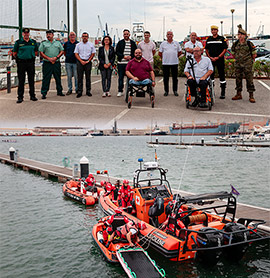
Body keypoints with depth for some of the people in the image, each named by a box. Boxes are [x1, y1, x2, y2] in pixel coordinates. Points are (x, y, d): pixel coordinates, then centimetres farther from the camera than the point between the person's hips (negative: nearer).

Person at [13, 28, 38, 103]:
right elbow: (14, 53, 5)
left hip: (31, 63, 2)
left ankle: (32, 95, 16)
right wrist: (19, 58, 4)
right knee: (21, 81, 0)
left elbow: (36, 52, 17)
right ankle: (20, 97, 5)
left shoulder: (33, 42, 8)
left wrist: (32, 57, 8)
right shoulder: (18, 42, 0)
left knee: (31, 80, 6)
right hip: (21, 63, -2)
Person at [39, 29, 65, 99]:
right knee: (46, 79, -4)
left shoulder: (58, 42, 12)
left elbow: (62, 51, 8)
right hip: (47, 64, -2)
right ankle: (44, 93, 1)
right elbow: (41, 53, 0)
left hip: (57, 63, 2)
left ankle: (59, 91, 21)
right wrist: (49, 58, -12)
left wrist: (56, 57, -8)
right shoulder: (43, 43, 6)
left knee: (58, 78, 9)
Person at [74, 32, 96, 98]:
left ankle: (88, 91, 10)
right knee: (80, 77, -2)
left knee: (88, 77, 3)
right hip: (80, 62, 0)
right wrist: (81, 61, -8)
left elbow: (93, 54, 5)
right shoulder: (78, 45, 9)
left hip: (88, 62, 0)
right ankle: (79, 92, 0)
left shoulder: (91, 45, 7)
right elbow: (76, 54, 5)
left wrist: (88, 61, -5)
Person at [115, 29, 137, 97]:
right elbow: (117, 52, 2)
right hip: (121, 63, 0)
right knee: (120, 77, 2)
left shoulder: (133, 43, 9)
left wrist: (131, 56, -10)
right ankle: (120, 91, 8)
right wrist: (124, 56, -11)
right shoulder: (120, 42, 7)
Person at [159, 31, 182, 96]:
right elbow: (160, 53, 11)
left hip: (174, 63, 1)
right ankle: (166, 91, 11)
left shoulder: (176, 43, 8)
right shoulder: (163, 44, 6)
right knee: (165, 78, 2)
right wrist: (164, 58, 7)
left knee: (175, 77, 4)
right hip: (165, 63, 0)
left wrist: (175, 57, 9)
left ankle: (175, 90, 13)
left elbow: (180, 52, 16)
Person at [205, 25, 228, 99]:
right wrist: (210, 57, -2)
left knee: (221, 76, -3)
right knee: (210, 75, 6)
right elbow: (206, 49, 15)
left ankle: (223, 93, 1)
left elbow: (225, 49, -3)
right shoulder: (209, 39, 12)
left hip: (219, 59, -3)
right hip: (211, 60, 4)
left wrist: (218, 57, -13)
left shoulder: (222, 39, 0)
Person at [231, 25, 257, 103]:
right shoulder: (235, 44, 5)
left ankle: (251, 96, -1)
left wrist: (249, 60, 7)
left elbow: (254, 55, 3)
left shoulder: (249, 44, -5)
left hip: (247, 65, -4)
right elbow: (233, 54, 20)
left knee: (249, 79, -4)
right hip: (238, 65, 4)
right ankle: (238, 94, 21)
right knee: (238, 79, 9)